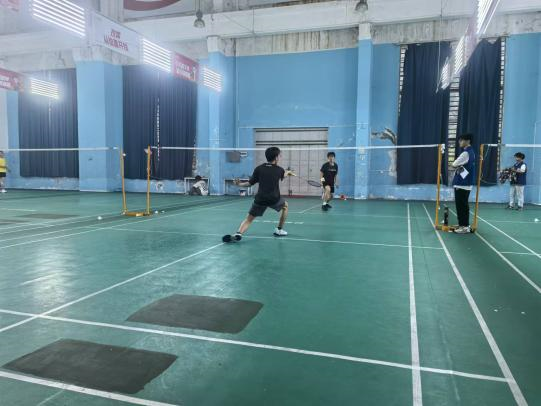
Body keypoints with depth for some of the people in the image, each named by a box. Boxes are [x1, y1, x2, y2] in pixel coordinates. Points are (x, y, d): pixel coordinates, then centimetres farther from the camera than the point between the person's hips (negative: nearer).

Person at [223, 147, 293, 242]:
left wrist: (239, 184, 22)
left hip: (260, 199, 0)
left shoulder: (259, 169, 3)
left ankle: (238, 233, -22)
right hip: (274, 199, 0)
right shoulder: (279, 170, 5)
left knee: (249, 219, 6)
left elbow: (250, 183, 3)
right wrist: (288, 172, 54)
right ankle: (279, 230, 32)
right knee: (285, 206, 31)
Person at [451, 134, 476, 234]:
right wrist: (459, 166, 0)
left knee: (461, 206, -4)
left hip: (461, 184, -9)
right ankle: (464, 225, 19)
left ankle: (465, 226, -1)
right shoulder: (471, 152, 14)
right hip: (466, 184, 9)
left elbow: (454, 165, -10)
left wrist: (458, 166, 8)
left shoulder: (465, 153, -16)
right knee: (463, 205, 13)